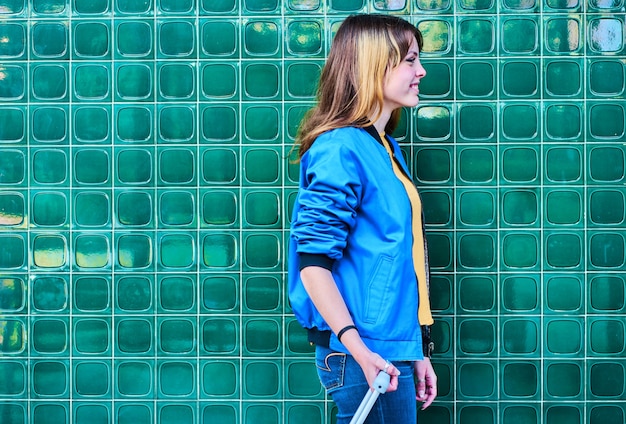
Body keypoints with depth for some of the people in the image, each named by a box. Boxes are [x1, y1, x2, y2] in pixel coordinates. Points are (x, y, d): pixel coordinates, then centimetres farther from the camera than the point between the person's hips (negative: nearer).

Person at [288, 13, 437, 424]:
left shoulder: (386, 147, 14)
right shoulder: (341, 149, -14)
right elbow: (313, 263, -19)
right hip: (366, 354, -9)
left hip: (393, 346, 9)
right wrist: (359, 351, -27)